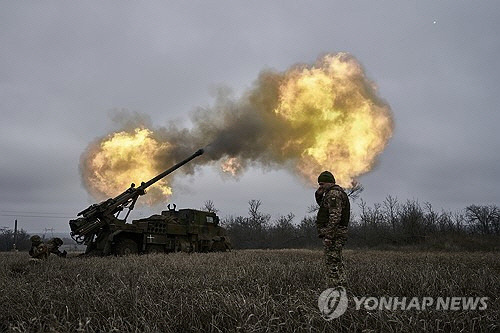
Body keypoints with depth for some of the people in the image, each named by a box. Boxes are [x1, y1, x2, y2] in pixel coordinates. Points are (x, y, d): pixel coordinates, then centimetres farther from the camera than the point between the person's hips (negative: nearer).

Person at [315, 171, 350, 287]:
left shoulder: (333, 193, -14)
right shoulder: (336, 192, 19)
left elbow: (335, 216, -23)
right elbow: (323, 205, 34)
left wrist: (329, 236, -25)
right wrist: (319, 194, 15)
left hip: (333, 233, -11)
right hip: (337, 233, 11)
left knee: (332, 264, -9)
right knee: (337, 263, 16)